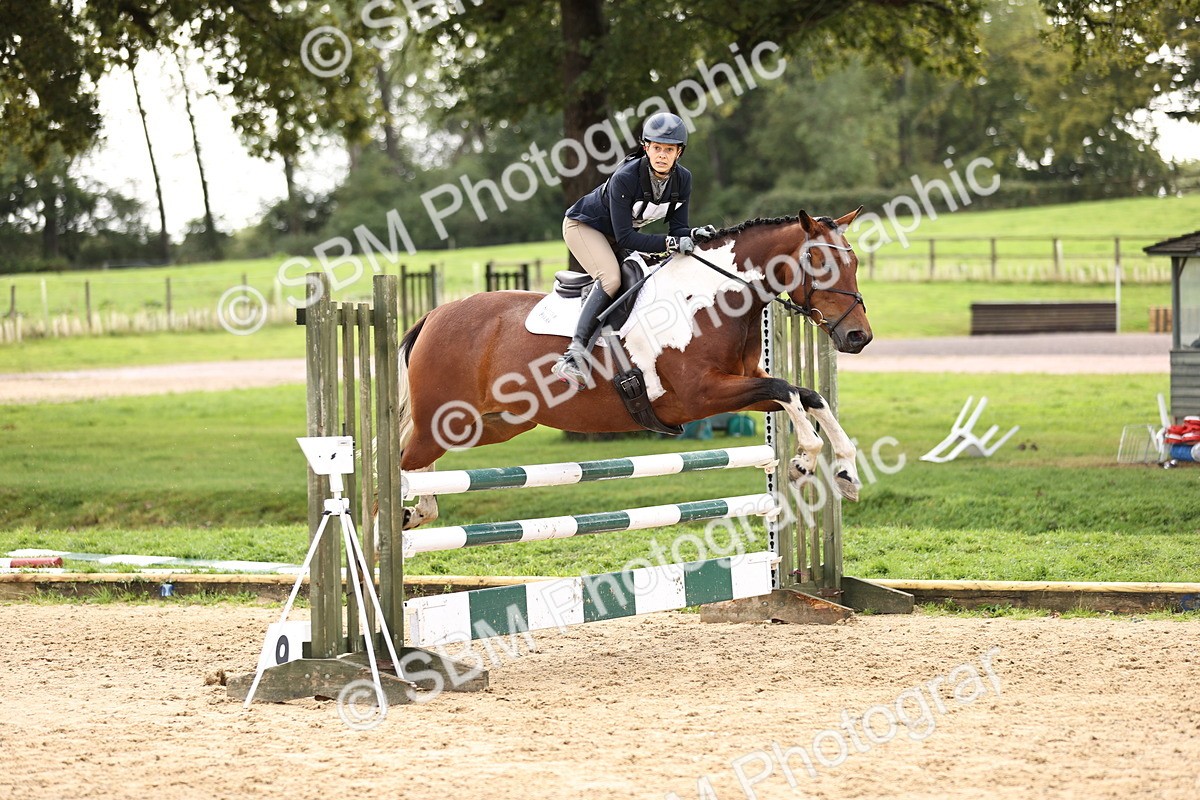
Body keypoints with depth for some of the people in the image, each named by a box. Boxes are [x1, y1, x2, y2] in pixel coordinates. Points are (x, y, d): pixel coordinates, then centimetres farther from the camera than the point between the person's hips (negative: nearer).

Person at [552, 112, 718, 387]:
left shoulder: (682, 179, -15)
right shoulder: (625, 178, -33)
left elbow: (677, 228, -10)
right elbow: (625, 238, -33)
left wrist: (694, 235, -33)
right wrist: (670, 244, -42)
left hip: (621, 234, 8)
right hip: (584, 226, -8)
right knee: (611, 278, -30)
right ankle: (574, 353, -36)